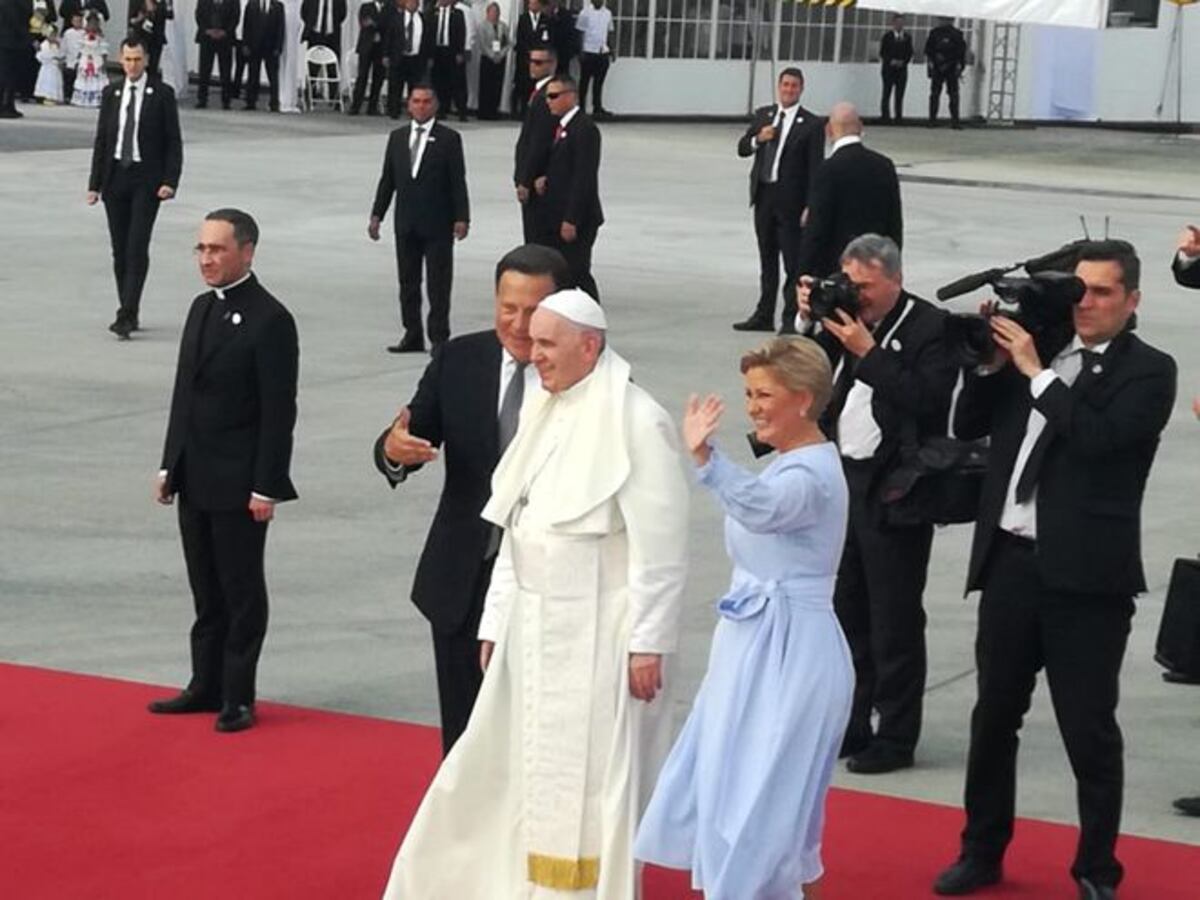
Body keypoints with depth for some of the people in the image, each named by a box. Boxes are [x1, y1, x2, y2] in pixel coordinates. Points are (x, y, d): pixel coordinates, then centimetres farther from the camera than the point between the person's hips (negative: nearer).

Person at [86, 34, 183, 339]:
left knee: (137, 247, -12)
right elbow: (101, 140, 10)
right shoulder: (111, 93, 8)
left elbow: (173, 142, -2)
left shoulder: (162, 94, -2)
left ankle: (127, 314, -15)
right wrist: (95, 183, 5)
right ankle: (129, 314, 15)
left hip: (147, 179, -4)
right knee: (120, 250, 7)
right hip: (115, 177, 4)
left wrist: (170, 181, -12)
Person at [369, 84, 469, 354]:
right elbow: (387, 179, 12)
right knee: (408, 282, 9)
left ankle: (439, 337, 3)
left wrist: (461, 218, -13)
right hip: (406, 222, 5)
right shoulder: (397, 137, 10)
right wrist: (377, 214, 7)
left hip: (437, 223, -4)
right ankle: (413, 336, 17)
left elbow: (458, 181, -6)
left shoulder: (448, 139, -3)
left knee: (439, 283, -1)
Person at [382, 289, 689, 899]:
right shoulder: (541, 412, 9)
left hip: (597, 635, -8)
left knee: (588, 781, 0)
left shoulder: (636, 423, -14)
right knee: (508, 769, 12)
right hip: (533, 627, 8)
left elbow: (660, 546, -16)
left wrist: (648, 643, -17)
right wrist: (496, 620, 13)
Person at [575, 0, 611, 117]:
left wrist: (612, 50, 8)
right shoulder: (585, 13, -4)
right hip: (588, 52, -4)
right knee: (584, 81, 3)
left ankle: (597, 108, 13)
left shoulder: (607, 13, 8)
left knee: (599, 82, 8)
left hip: (603, 53, 4)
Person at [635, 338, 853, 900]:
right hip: (757, 647, 10)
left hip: (788, 653, -10)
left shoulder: (811, 474, -20)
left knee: (762, 798, -5)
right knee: (728, 788, 15)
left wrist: (704, 457, -58)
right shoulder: (788, 465, 12)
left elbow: (760, 509, -42)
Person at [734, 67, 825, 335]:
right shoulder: (762, 115, 11)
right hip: (763, 195, 5)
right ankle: (764, 315, 22)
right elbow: (742, 149, 10)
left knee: (793, 261, -4)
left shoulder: (811, 124, -5)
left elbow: (815, 169, -8)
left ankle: (791, 319, 0)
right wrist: (758, 139, -12)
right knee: (767, 260, 14)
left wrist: (810, 206, -14)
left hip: (791, 200, -5)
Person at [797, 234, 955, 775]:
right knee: (845, 611, 16)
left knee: (894, 621, 0)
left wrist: (867, 352, -24)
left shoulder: (931, 328, -11)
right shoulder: (843, 317, 7)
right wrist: (808, 321, -2)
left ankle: (896, 737, 9)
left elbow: (924, 399, -23)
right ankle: (849, 725, 28)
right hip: (842, 481, 7)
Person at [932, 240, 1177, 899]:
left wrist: (1036, 372, -15)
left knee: (1089, 730, 2)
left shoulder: (1148, 372, -4)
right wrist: (991, 362, -3)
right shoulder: (1039, 345, 9)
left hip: (1085, 574, -5)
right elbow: (968, 426, 12)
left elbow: (1099, 436, -21)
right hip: (1011, 560, 5)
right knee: (994, 714, 15)